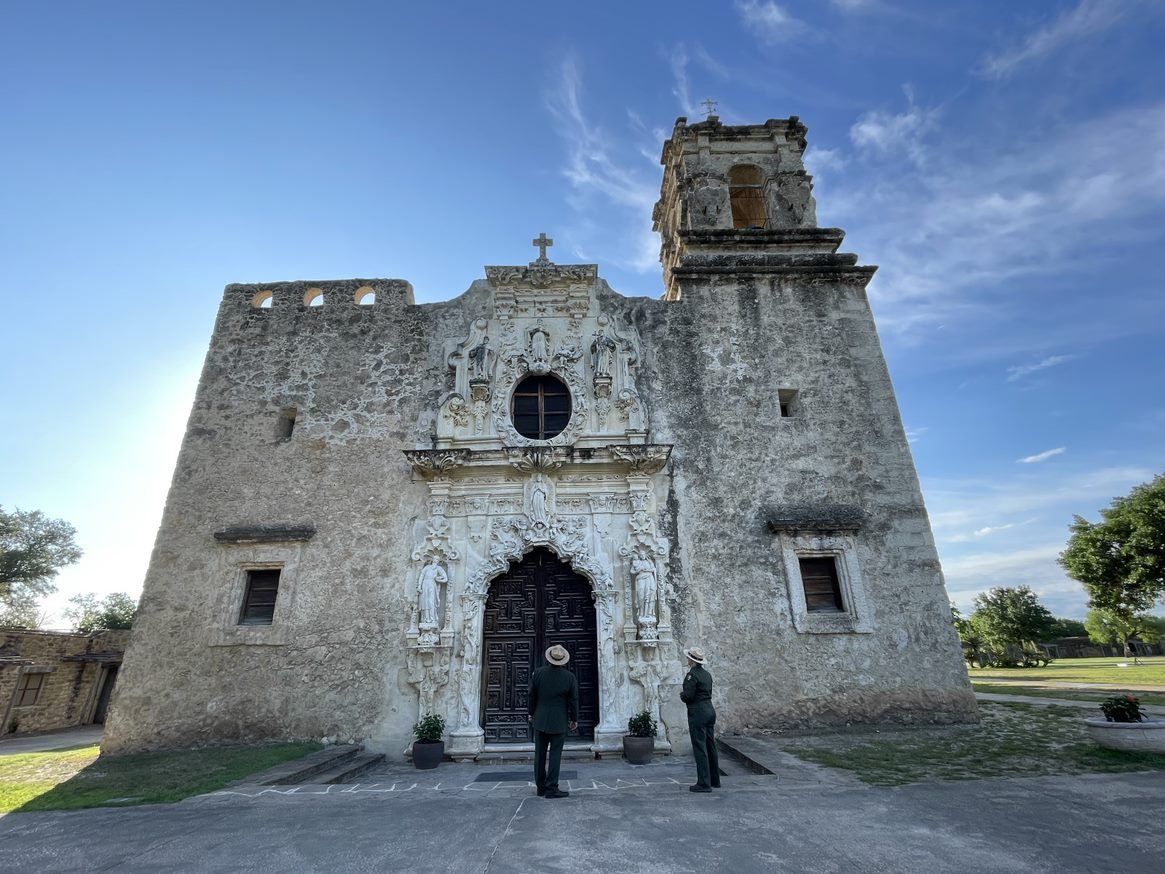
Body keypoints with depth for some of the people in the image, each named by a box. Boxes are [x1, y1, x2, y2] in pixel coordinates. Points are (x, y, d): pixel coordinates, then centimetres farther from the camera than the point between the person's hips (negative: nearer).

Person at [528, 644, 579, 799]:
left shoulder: (539, 673, -8)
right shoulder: (570, 677, -12)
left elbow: (532, 696, 0)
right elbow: (573, 700, -5)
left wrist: (531, 713, 13)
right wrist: (574, 719, 8)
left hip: (540, 720, 2)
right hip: (559, 722, -2)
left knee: (540, 754, 12)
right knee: (555, 755, 4)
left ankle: (541, 787, 20)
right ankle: (551, 789, 3)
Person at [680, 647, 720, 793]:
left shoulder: (692, 675, -16)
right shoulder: (707, 674, 10)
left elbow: (688, 696, -20)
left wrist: (681, 694, 1)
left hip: (698, 713, -9)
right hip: (710, 710, 9)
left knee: (700, 748, -3)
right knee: (710, 746, 16)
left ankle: (704, 784, 1)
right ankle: (715, 780, 26)